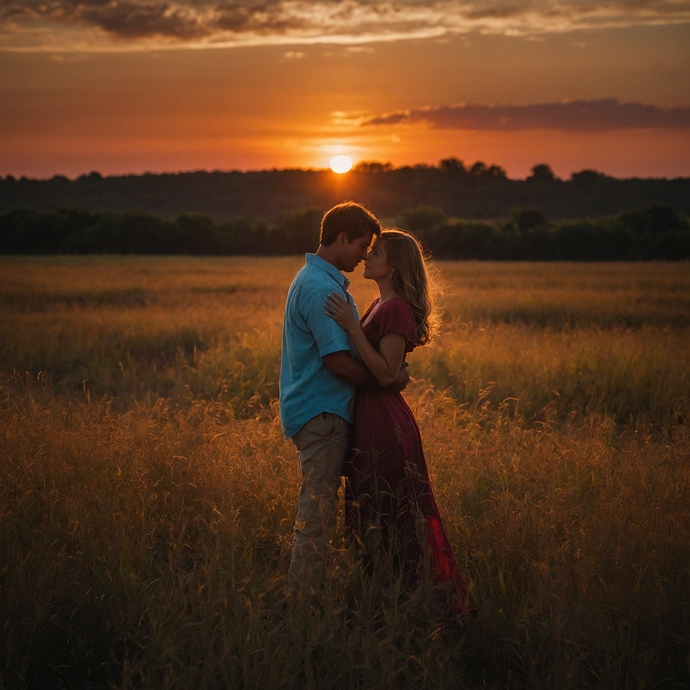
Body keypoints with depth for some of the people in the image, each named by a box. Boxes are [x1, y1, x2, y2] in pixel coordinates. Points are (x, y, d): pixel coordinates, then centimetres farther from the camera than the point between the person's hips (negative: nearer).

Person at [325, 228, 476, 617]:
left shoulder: (396, 308, -16)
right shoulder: (382, 305, 14)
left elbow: (385, 373, -22)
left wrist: (352, 326, -24)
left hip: (384, 421, -10)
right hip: (372, 419, 10)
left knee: (391, 516, -2)